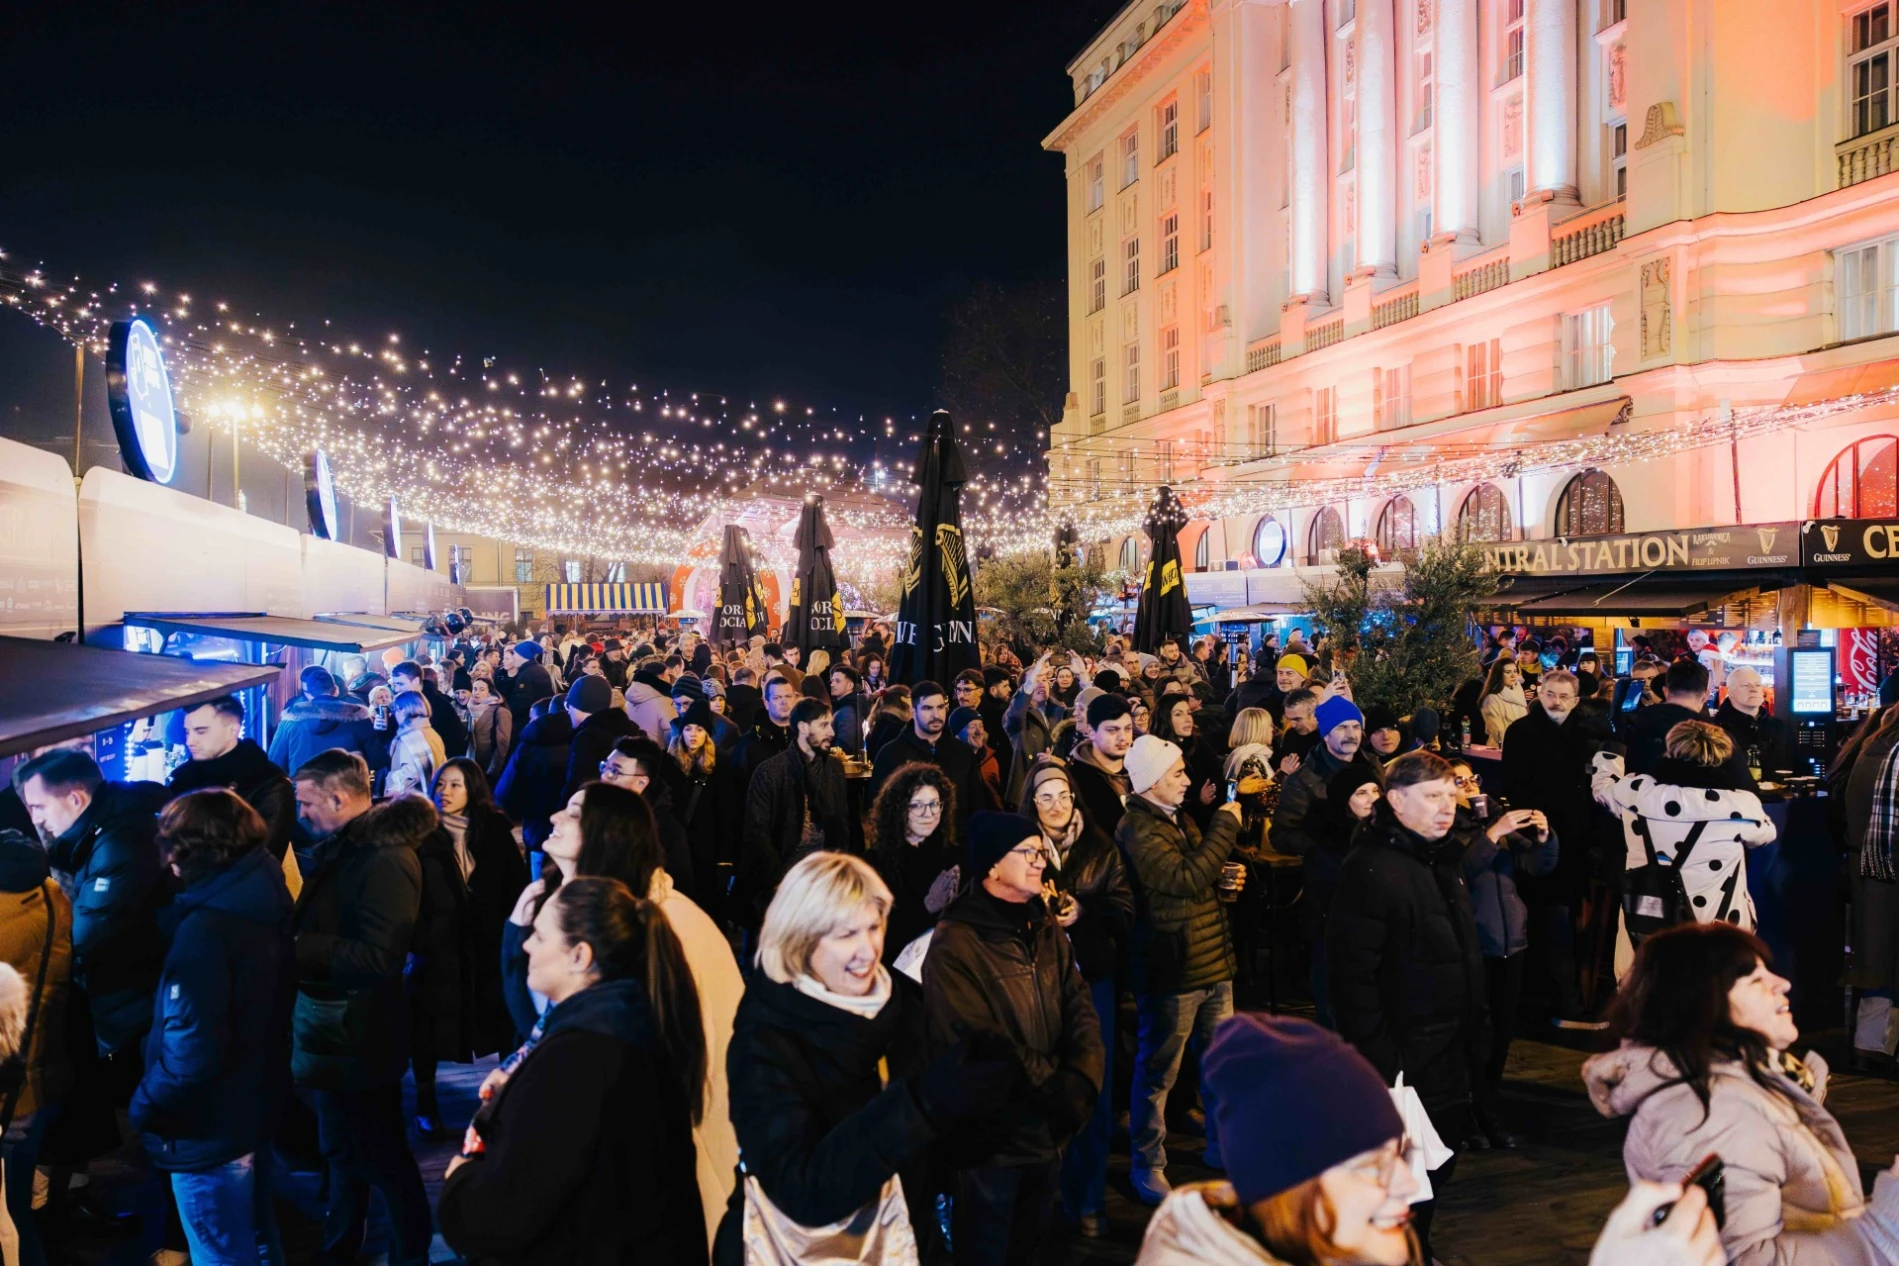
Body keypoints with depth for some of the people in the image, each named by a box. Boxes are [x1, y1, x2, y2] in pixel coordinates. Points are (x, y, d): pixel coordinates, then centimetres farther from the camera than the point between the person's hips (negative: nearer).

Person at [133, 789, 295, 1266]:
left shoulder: (206, 927, -26)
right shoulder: (266, 905, 0)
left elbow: (193, 1048, -27)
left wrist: (144, 1105, -11)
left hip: (209, 1127, -8)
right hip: (256, 1108, 8)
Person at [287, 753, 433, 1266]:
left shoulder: (384, 859, -24)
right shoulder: (341, 849, 7)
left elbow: (378, 958, -30)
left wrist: (295, 947, -26)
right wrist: (291, 932, -2)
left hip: (357, 1039, -10)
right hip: (335, 1030, 10)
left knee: (381, 1158, 5)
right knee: (343, 1149, 24)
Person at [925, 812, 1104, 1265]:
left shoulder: (1046, 929, 5)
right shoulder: (954, 945, -19)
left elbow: (1080, 1008, 1)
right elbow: (983, 1046, -23)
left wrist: (1081, 1082, -14)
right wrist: (1059, 1090, -18)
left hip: (1048, 1129, 7)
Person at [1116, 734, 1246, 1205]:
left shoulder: (1179, 819, 13)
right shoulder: (1138, 829, -17)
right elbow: (1186, 878, -26)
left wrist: (1225, 876, 4)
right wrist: (1225, 825, -18)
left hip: (1212, 963, 9)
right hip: (1171, 970, -9)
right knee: (1158, 1071, 4)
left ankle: (1221, 1146, 34)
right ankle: (1147, 1163, 19)